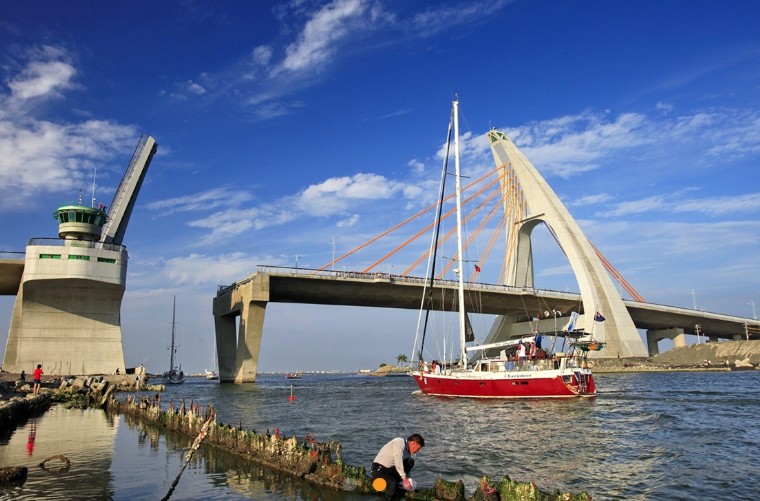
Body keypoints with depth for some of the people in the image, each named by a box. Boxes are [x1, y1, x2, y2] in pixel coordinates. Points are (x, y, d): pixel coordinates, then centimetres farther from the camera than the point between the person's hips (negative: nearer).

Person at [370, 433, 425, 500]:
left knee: (410, 462, -10)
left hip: (391, 470, 8)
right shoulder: (399, 442, -15)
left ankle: (394, 482, -5)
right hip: (379, 469, -8)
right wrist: (404, 478, -27)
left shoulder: (408, 452, 11)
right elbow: (397, 461, -27)